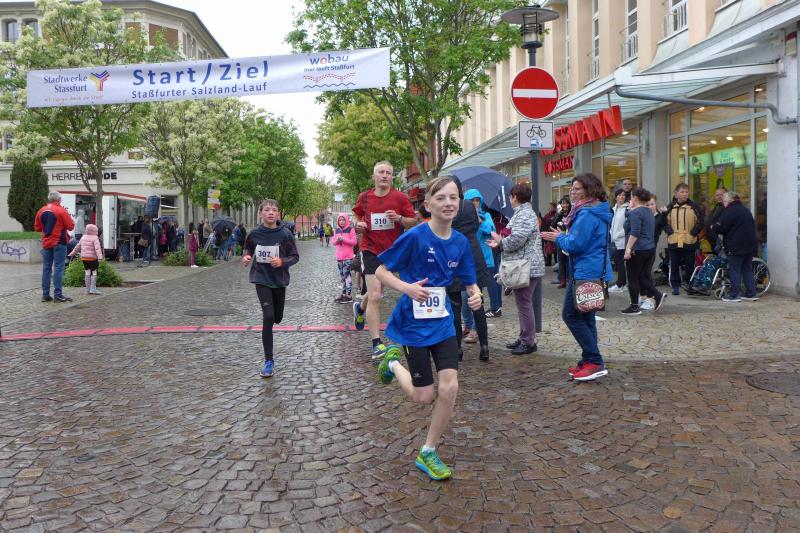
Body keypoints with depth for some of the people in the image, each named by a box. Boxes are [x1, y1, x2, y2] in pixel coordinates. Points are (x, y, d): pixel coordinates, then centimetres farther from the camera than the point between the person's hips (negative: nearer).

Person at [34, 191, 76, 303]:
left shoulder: (41, 211, 7)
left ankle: (45, 295, 10)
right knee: (58, 268, -4)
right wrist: (71, 220, 11)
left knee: (46, 269, 9)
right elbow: (71, 226, -8)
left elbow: (37, 228, 13)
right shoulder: (61, 210, -8)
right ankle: (58, 295, -6)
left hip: (46, 243, 5)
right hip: (59, 243, -5)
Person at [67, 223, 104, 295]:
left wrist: (72, 254, 31)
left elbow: (78, 247, 19)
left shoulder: (83, 237, 12)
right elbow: (97, 248, -21)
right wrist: (100, 256, -31)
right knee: (94, 272, -1)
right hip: (92, 258, -6)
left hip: (84, 258, 6)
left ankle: (88, 289, 10)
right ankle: (92, 288, -6)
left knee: (87, 272, 9)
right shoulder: (95, 238, -7)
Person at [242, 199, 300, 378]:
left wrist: (282, 261, -22)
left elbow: (295, 256, -4)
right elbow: (248, 252, 13)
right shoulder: (254, 234, -5)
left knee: (277, 318, 14)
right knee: (268, 317, -14)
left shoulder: (285, 234, -9)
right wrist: (245, 258, -8)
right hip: (261, 279, -1)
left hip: (279, 279, 1)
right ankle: (269, 360, -4)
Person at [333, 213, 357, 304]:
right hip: (339, 257, 7)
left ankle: (349, 296, -9)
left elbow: (354, 242, -9)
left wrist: (344, 239, -18)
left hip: (348, 257, -7)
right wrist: (337, 240, -8)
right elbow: (334, 242, 14)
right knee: (342, 276, 11)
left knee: (347, 275, -10)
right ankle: (344, 294, 17)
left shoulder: (351, 229, -4)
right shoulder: (337, 230, 13)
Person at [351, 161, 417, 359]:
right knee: (375, 295, -13)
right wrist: (357, 224, -4)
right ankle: (377, 344, -9)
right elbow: (356, 215, 18)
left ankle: (361, 308, 55)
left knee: (376, 292, 20)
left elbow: (413, 222, 0)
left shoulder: (400, 198, -4)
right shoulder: (364, 198, 0)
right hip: (370, 251, -2)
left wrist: (399, 218, -19)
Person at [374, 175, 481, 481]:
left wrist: (476, 295, -14)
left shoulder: (460, 242, -1)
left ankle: (428, 454, 15)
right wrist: (406, 287, -28)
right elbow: (380, 272, -11)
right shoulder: (415, 236, -17)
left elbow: (469, 282, 9)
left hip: (443, 321, 5)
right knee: (424, 397, 3)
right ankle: (393, 361, 34)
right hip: (414, 322, -4)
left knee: (450, 388, -5)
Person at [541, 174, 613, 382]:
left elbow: (575, 244, -22)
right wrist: (568, 231, 11)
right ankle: (589, 361, 20)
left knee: (571, 315, -5)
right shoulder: (597, 212, 16)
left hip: (585, 272, -11)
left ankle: (594, 361, -5)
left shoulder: (587, 214, -17)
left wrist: (559, 237, -4)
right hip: (596, 271, 11)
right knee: (585, 316, 14)